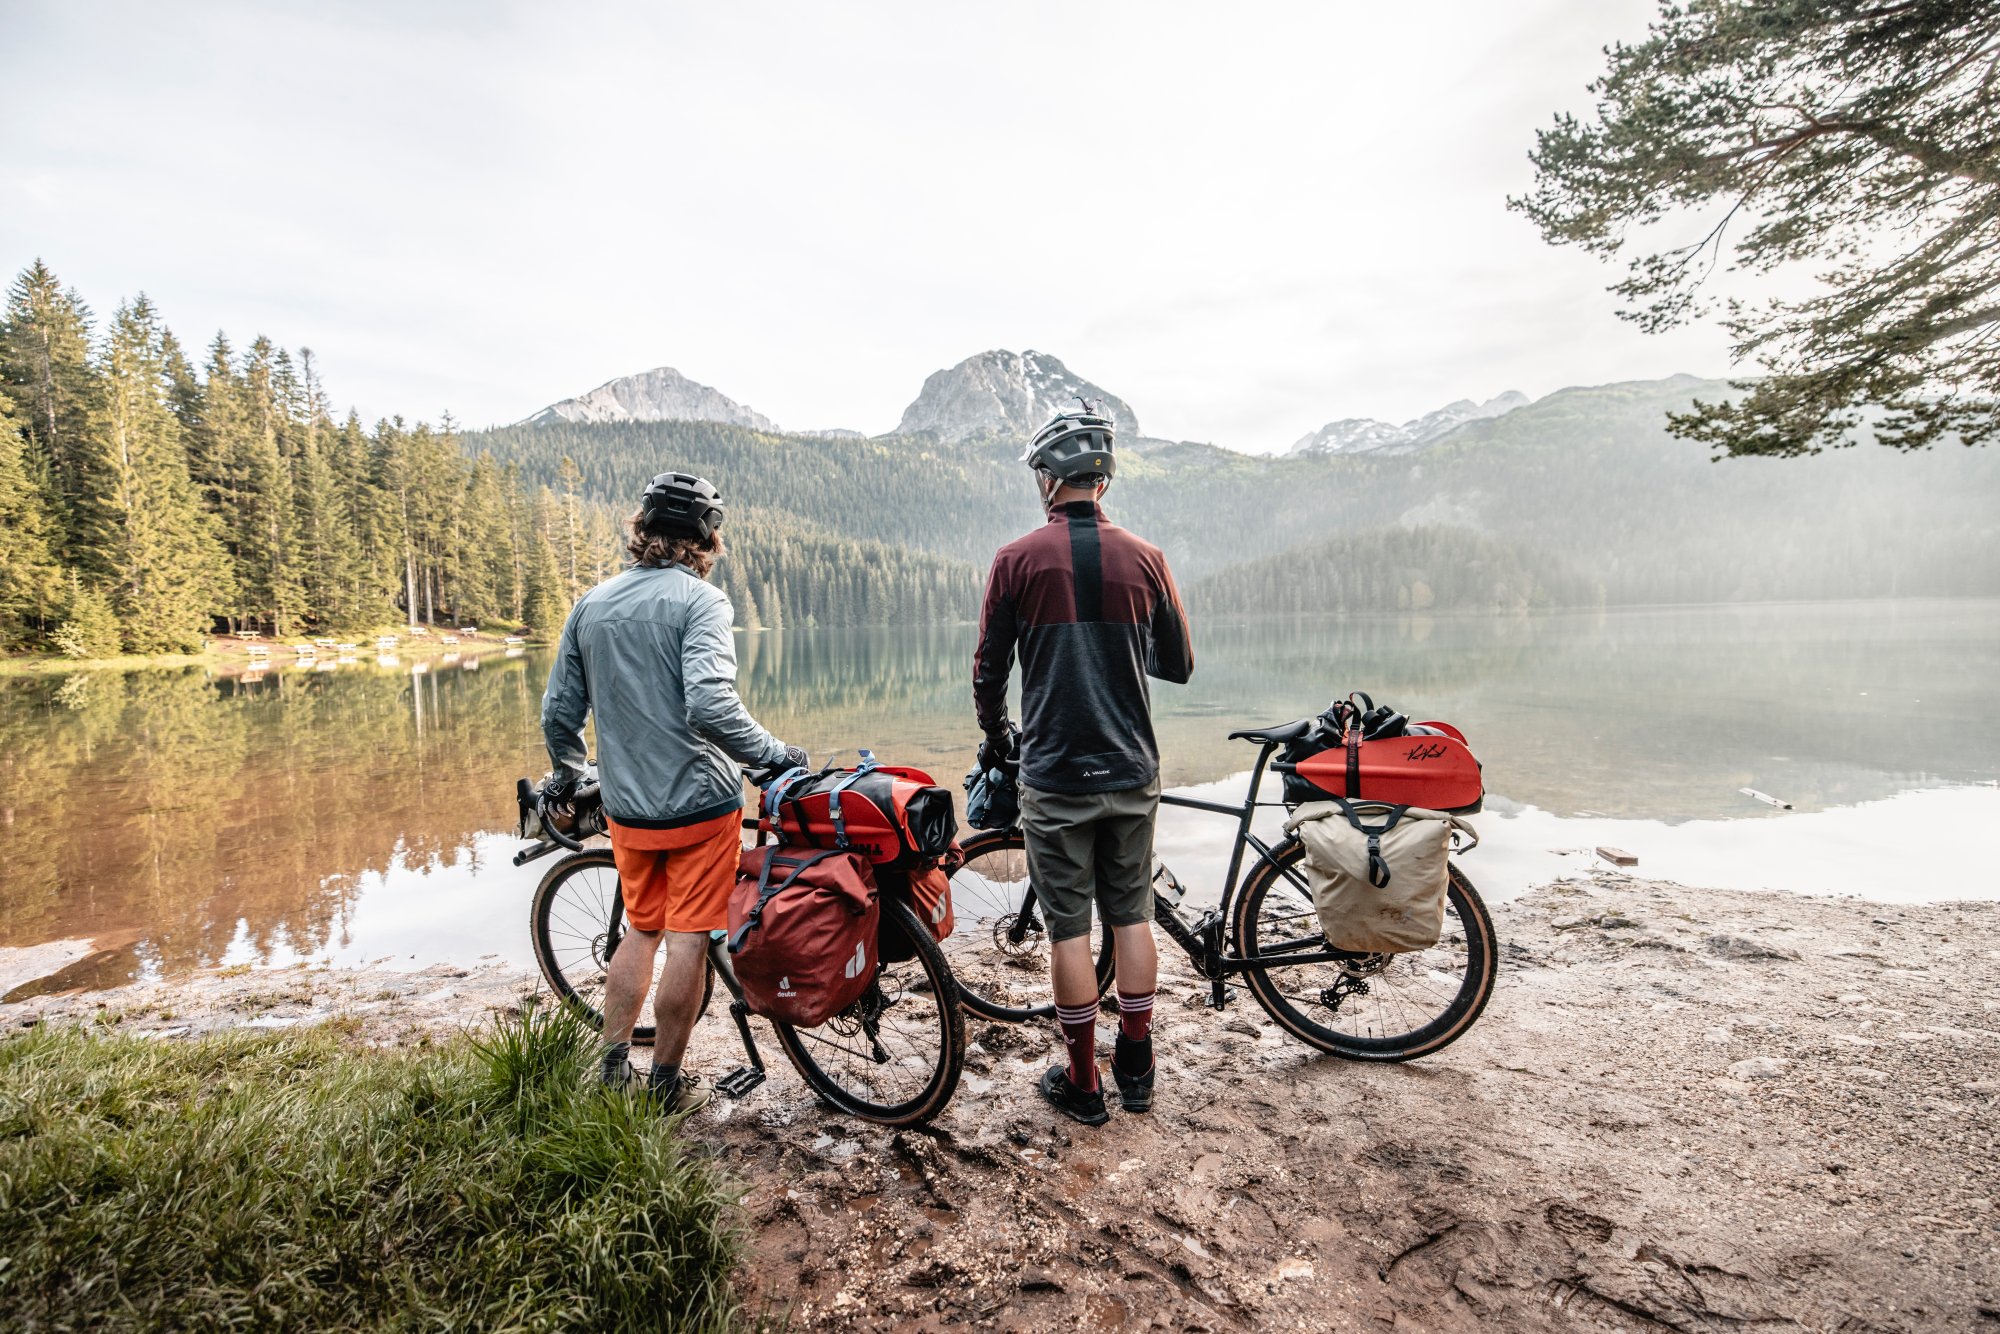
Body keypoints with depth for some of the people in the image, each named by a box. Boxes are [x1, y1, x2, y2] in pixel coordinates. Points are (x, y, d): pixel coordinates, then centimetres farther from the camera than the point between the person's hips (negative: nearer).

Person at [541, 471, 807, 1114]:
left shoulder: (590, 604, 6)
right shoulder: (699, 599, -13)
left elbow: (558, 711, 11)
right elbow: (710, 705, -27)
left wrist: (567, 775, 27)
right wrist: (773, 752, -16)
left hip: (627, 808, 6)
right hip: (699, 801, -6)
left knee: (642, 928, 22)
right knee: (688, 940, 7)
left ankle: (613, 1069, 28)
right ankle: (666, 1085, 19)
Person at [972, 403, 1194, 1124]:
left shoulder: (1018, 559, -6)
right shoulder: (1145, 558, 0)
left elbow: (989, 671, -1)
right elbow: (1179, 664, 8)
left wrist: (996, 737, 17)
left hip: (1054, 773, -3)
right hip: (1131, 770, 3)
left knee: (1069, 926, 7)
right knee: (1131, 915, 16)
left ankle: (1082, 1082, 20)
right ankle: (1136, 1066, 28)